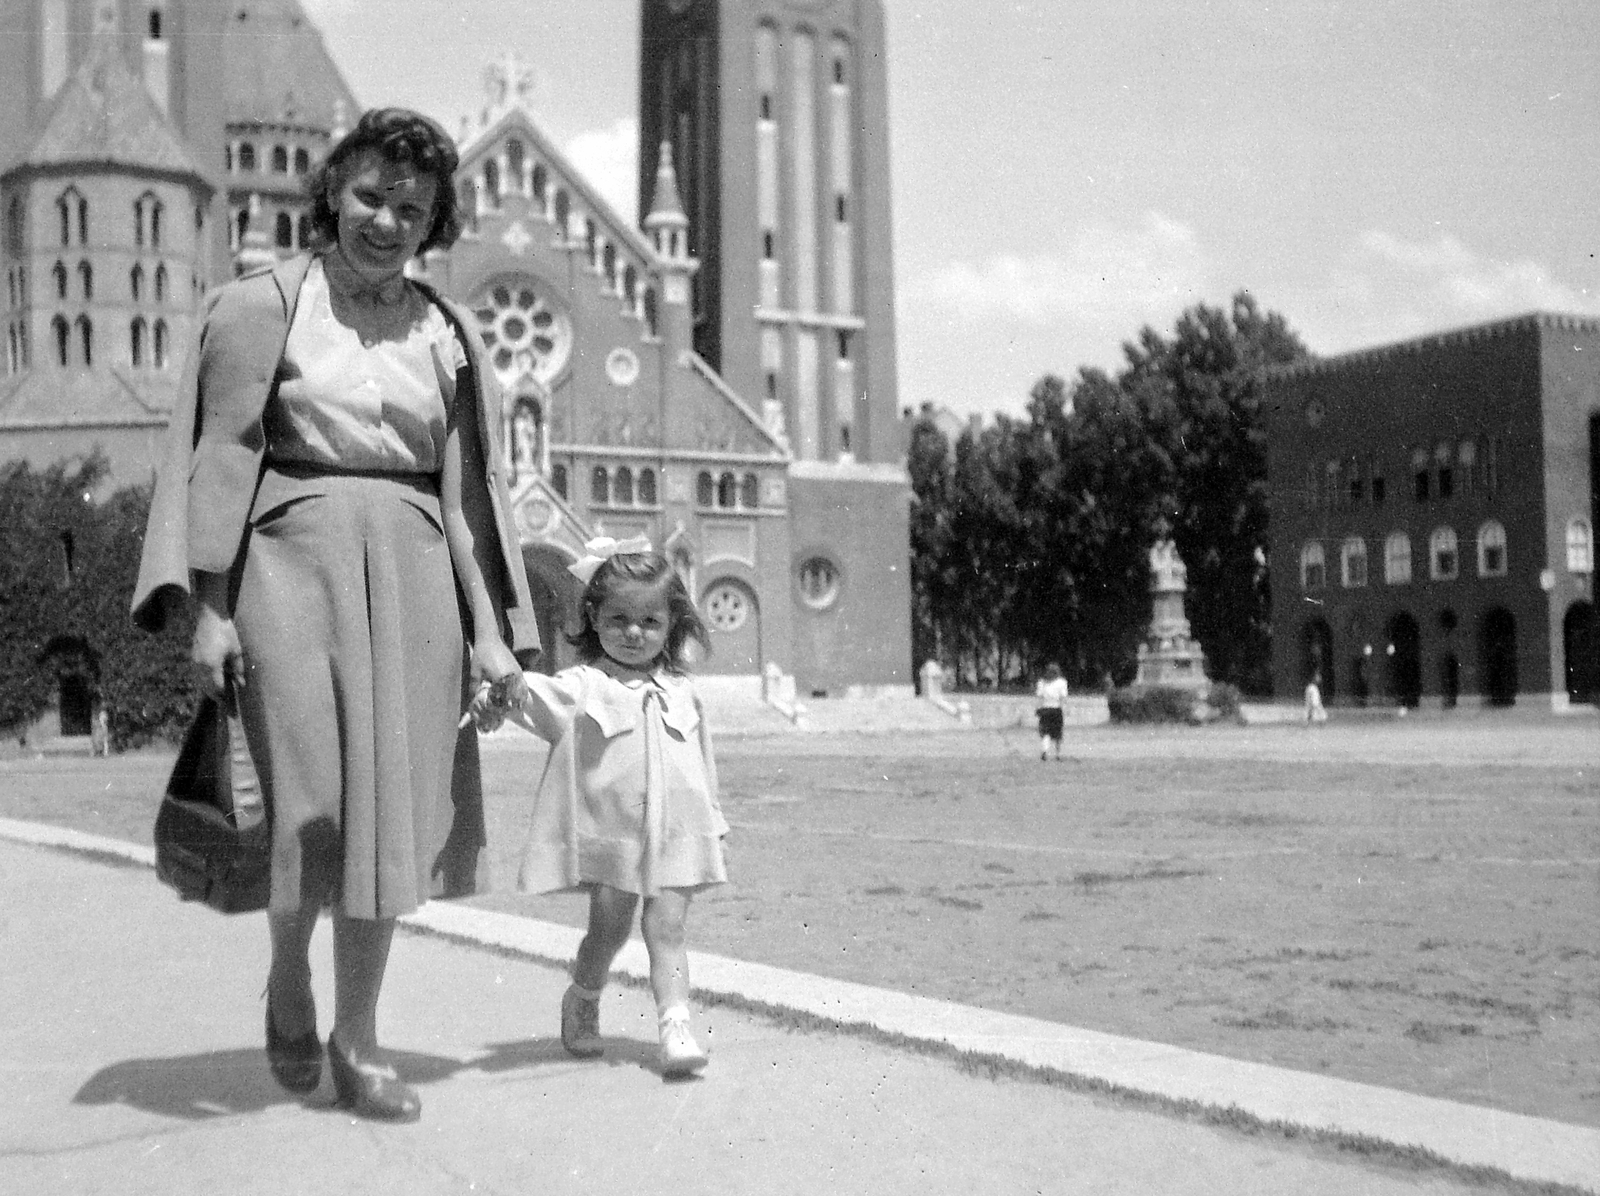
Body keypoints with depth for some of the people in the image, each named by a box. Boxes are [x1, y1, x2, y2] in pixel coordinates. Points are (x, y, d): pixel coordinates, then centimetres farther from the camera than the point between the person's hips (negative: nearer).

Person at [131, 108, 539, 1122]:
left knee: (388, 805, 2)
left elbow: (468, 492, 11)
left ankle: (358, 1044, 13)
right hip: (293, 554, -3)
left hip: (409, 570, 3)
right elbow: (222, 457, -2)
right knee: (310, 800, -6)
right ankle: (289, 972, 25)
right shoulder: (263, 307, 3)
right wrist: (210, 606, -10)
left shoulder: (447, 334, 12)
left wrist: (492, 630, 4)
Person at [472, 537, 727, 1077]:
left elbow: (702, 765, 19)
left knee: (666, 929, -5)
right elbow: (531, 695, -21)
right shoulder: (582, 687, -3)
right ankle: (581, 1003, 31)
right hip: (608, 831, -2)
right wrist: (494, 696, -43)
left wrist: (714, 828, 22)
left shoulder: (681, 694, 11)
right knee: (608, 929, 5)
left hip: (676, 833, 2)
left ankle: (676, 1025, -11)